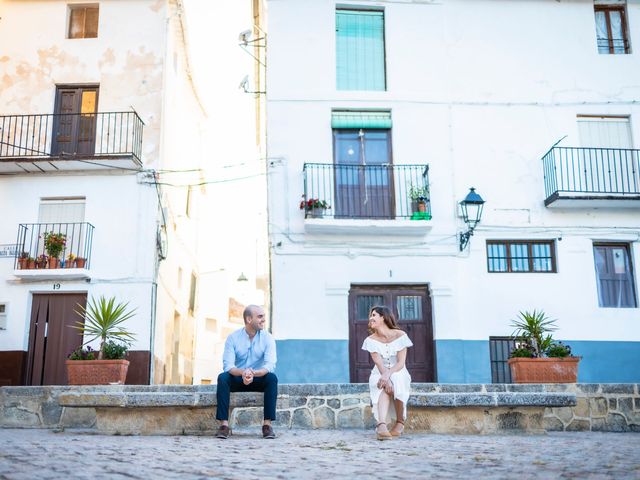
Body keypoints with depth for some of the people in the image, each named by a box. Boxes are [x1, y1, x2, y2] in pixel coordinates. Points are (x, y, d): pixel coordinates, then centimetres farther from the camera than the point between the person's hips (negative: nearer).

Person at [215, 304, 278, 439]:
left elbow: (270, 365, -20)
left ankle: (267, 424, -28)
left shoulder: (267, 338, -7)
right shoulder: (233, 338, -8)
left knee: (272, 378, -30)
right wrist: (242, 372, -40)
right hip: (237, 379, 0)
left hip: (258, 379, 0)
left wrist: (253, 373, -41)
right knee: (222, 377, -29)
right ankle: (224, 424, -30)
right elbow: (227, 365, -17)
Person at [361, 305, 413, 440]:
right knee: (384, 386, -33)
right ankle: (381, 424, -54)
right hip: (380, 374, 0)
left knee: (397, 381, -35)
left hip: (398, 373, 0)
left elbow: (401, 363, -14)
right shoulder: (371, 340, -2)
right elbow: (379, 364, -14)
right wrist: (385, 378, -33)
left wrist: (388, 374, -32)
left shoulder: (400, 335, -7)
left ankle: (400, 422, -17)